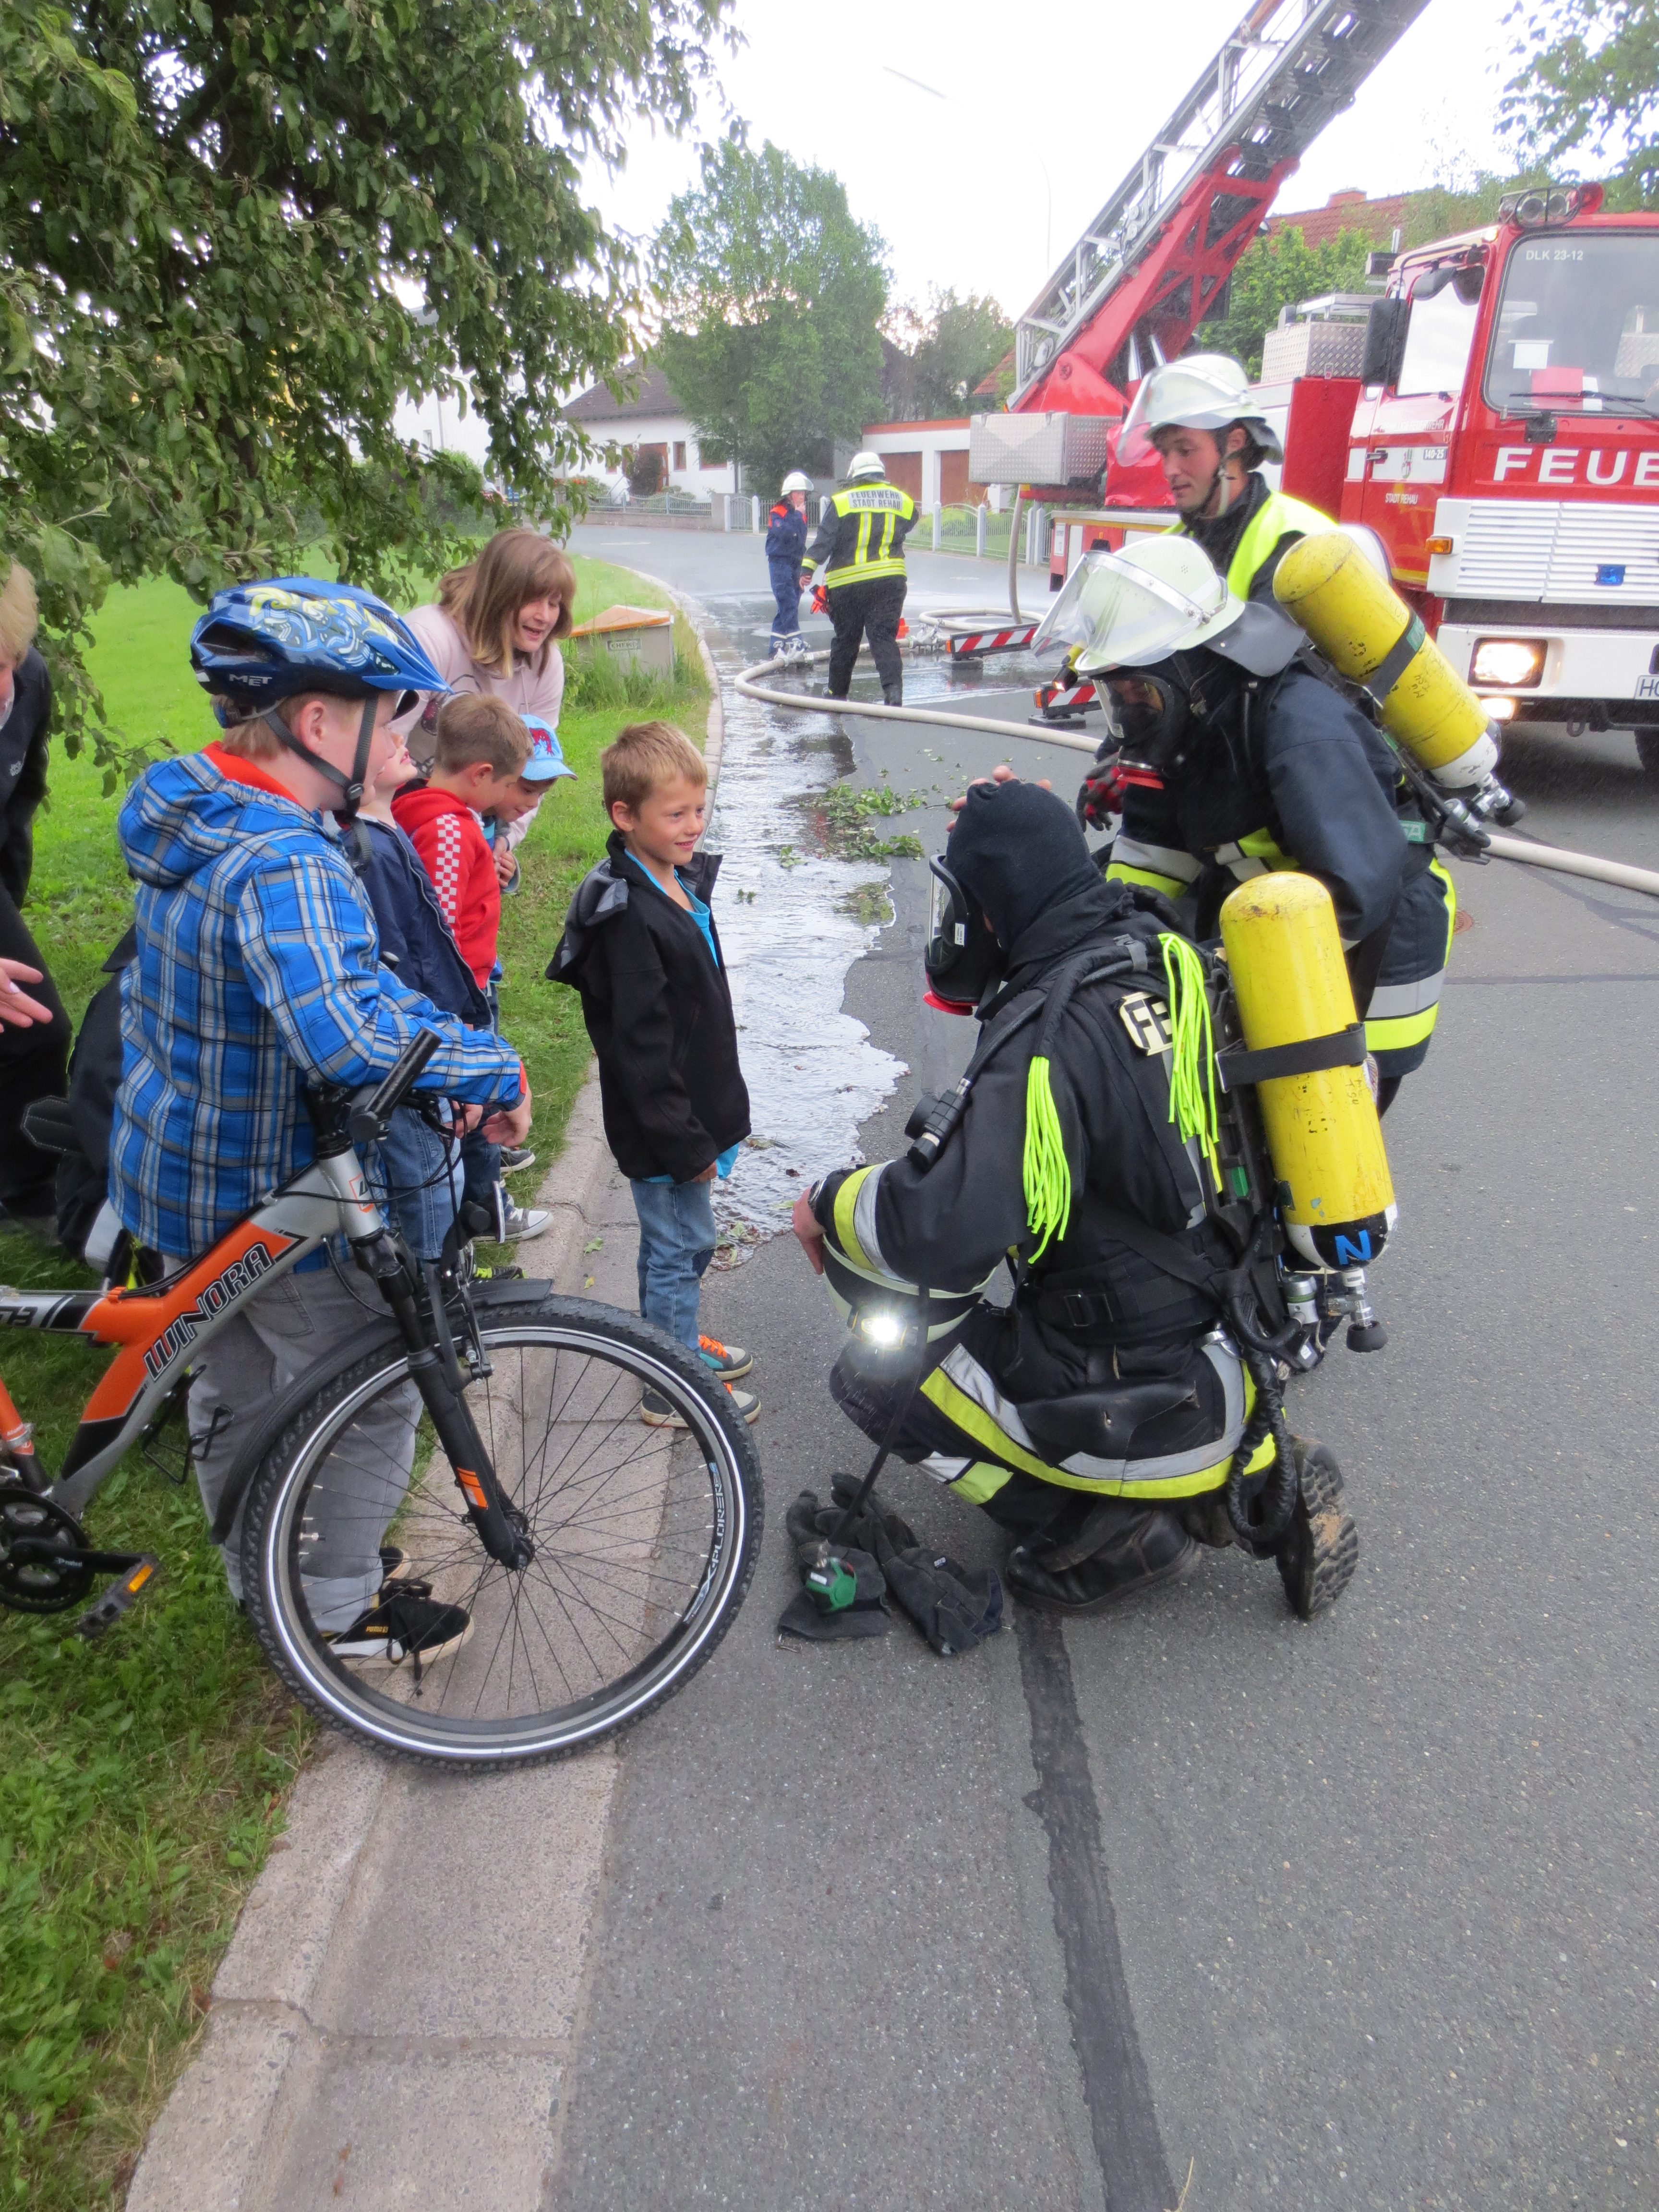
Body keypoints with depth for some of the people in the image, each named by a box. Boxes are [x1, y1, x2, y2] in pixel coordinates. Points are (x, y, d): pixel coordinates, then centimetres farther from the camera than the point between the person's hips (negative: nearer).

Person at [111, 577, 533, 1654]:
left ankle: (258, 1581, 48)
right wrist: (495, 1066, -35)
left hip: (176, 1169, 10)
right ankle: (341, 1609, 31)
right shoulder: (285, 862, -31)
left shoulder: (198, 815, 2)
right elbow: (348, 1032, -48)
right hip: (269, 1204, -9)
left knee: (236, 1391, 26)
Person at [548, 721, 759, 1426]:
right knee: (679, 1244, 6)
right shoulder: (626, 913, -24)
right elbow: (639, 1045, -25)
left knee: (684, 1241, 24)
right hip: (662, 1125, -9)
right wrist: (686, 1141, -20)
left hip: (696, 1111, 9)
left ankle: (677, 1339, 45)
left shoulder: (681, 880, 6)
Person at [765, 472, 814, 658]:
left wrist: (803, 562, 20)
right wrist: (798, 515, -18)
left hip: (796, 564, 8)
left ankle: (777, 645, 13)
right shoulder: (777, 513, -8)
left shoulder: (801, 514, 15)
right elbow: (784, 533, -26)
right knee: (789, 603, -16)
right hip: (780, 561, -8)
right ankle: (795, 641, -20)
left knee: (787, 606, 8)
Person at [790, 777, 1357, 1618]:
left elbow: (949, 1235, -35)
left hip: (1160, 1404, -8)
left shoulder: (1047, 1034, -26)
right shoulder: (1165, 956, -1)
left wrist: (830, 1202, -16)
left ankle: (1118, 1531, 3)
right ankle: (1248, 1477, 19)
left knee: (874, 1373, 1)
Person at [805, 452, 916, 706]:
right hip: (891, 580, 1)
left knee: (845, 640, 11)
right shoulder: (904, 502, 7)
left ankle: (837, 693, 24)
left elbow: (824, 540, -7)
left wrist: (810, 567, -9)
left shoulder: (841, 502, -1)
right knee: (884, 637, 0)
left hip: (847, 584, -1)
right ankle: (894, 690, -20)